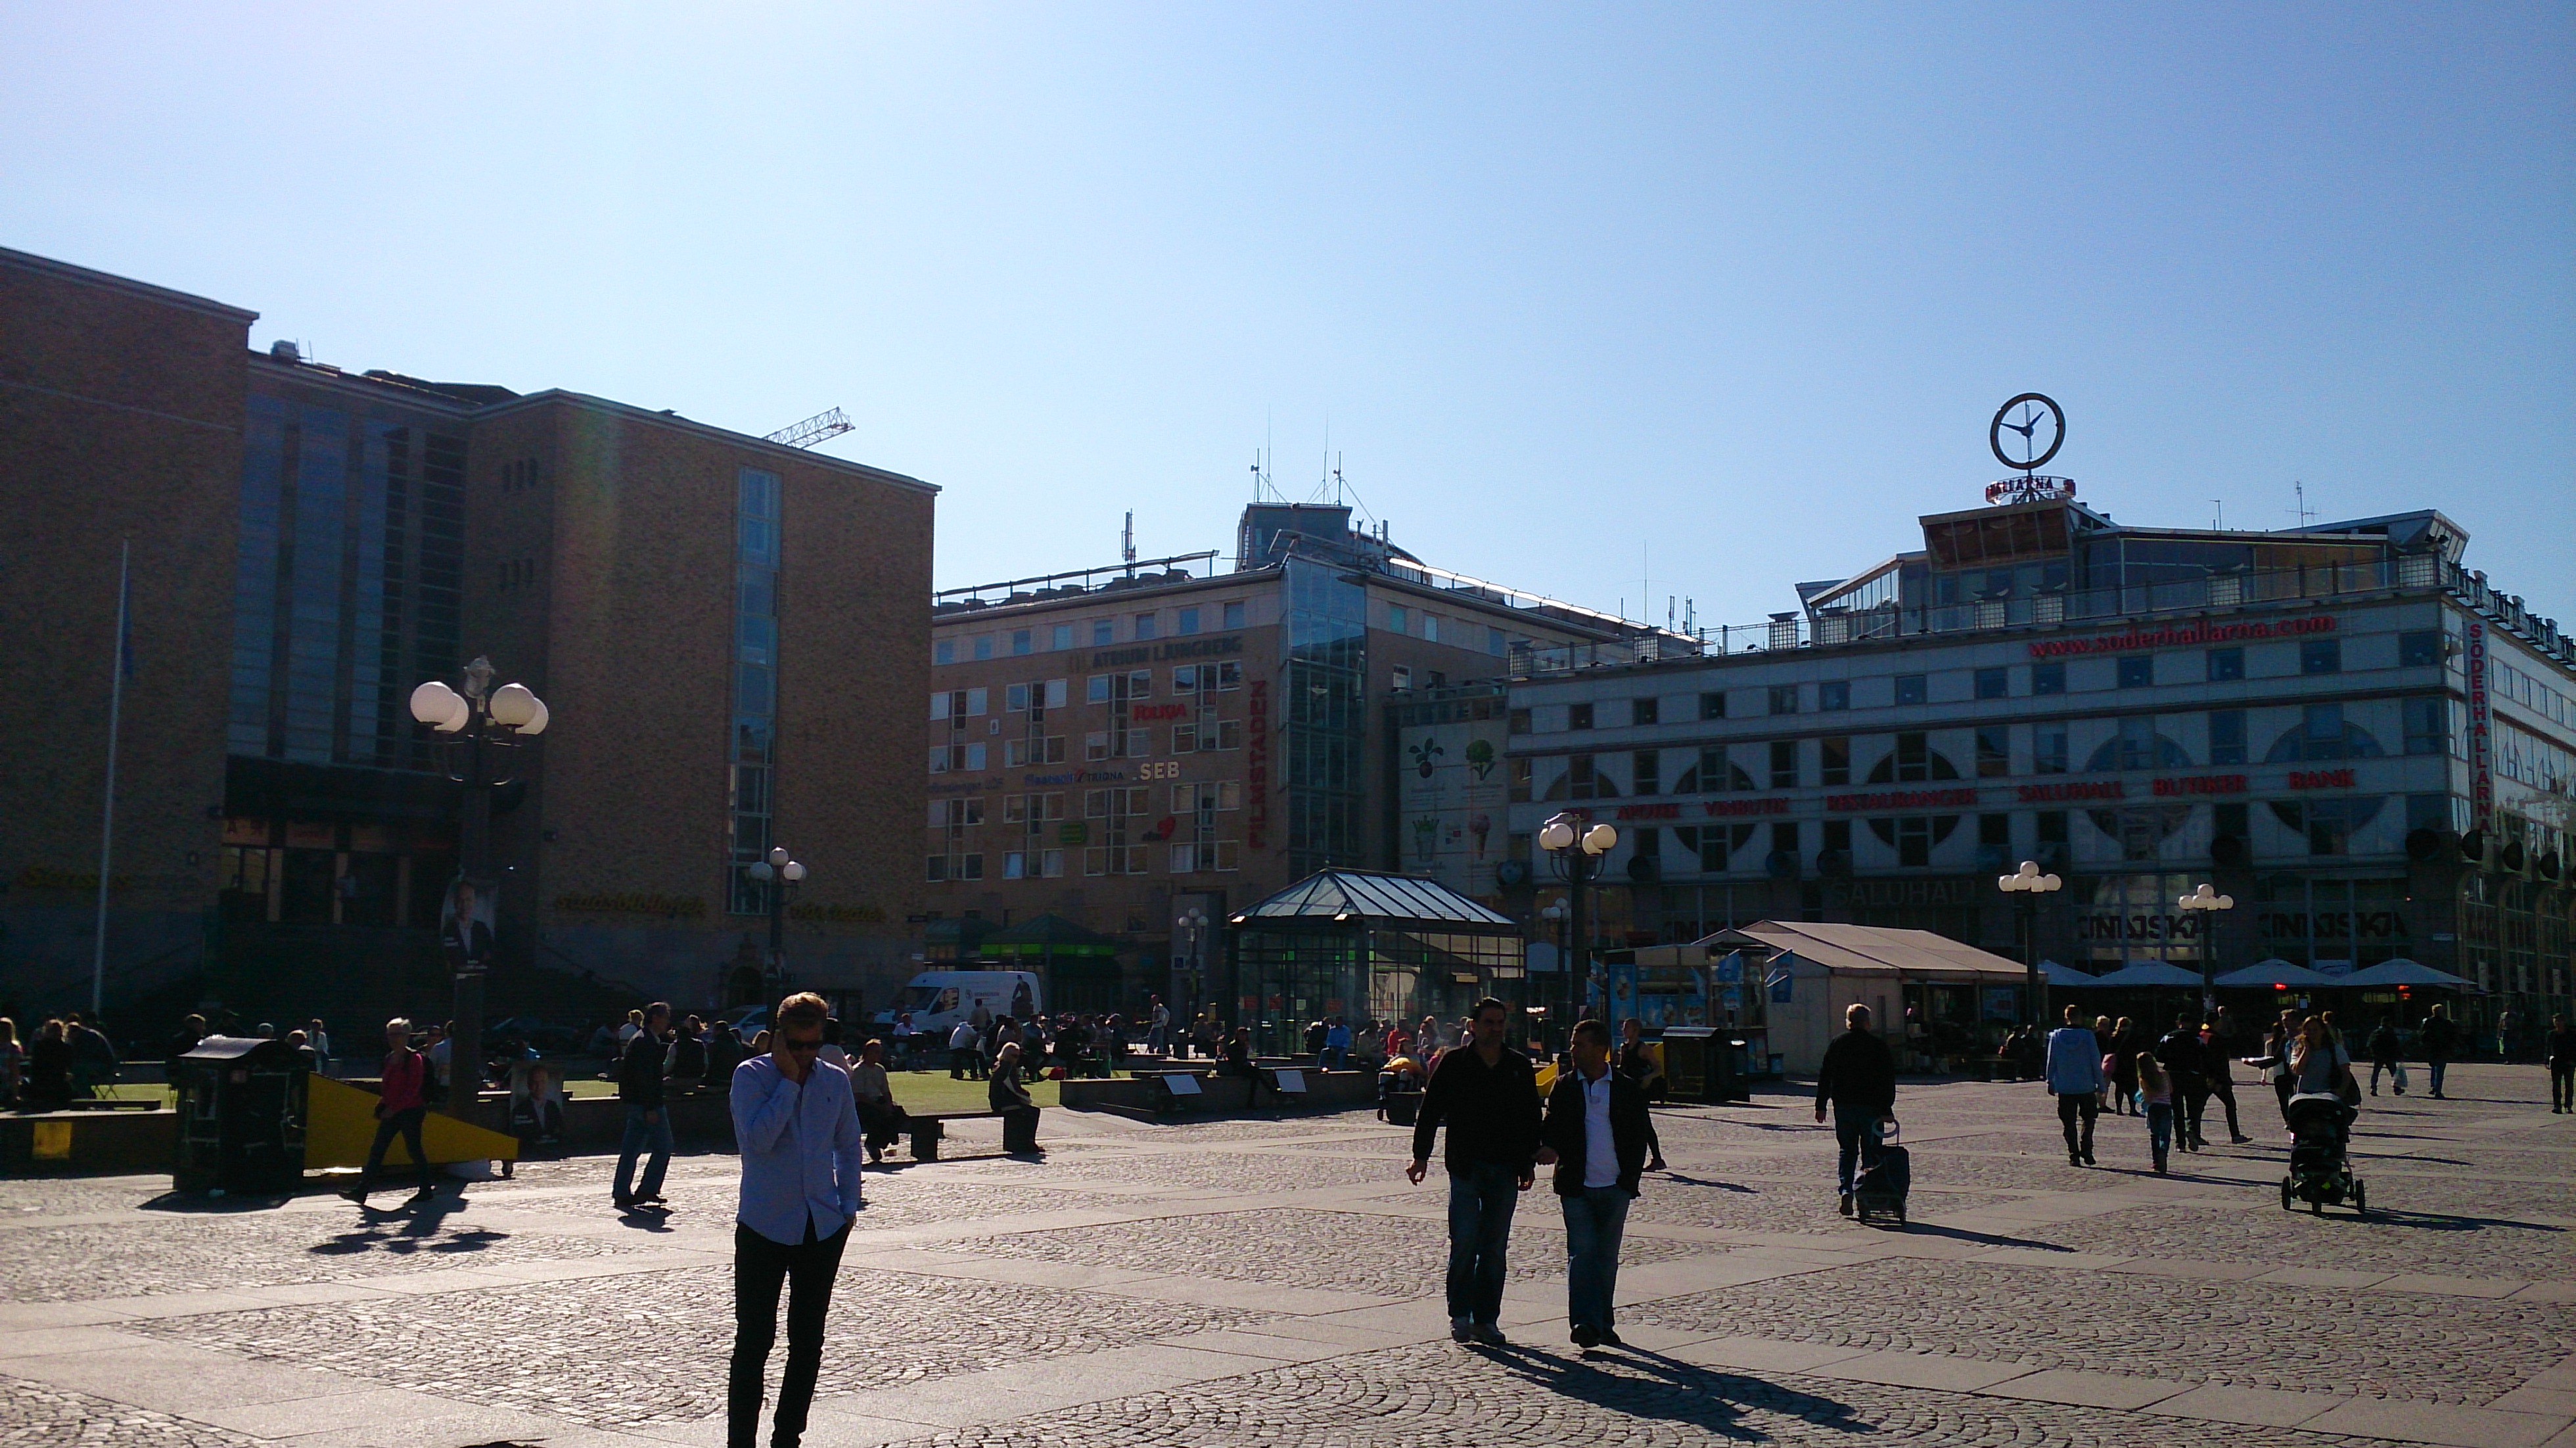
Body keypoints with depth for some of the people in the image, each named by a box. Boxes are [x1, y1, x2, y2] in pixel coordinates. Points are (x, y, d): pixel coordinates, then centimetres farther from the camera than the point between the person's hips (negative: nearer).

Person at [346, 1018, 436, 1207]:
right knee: (377, 1150, 1)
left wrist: (394, 1107, -22)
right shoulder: (390, 1058, 13)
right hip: (391, 1112, 8)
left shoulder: (414, 1059, -10)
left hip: (410, 1111, -8)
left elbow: (414, 1089, -16)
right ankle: (361, 1192, -1)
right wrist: (381, 1106, 9)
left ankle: (426, 1191, 11)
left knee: (414, 1149, 0)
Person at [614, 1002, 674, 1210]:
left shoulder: (638, 1039, 17)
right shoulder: (648, 1042, -15)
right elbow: (644, 1076, -21)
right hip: (648, 1104, -10)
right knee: (663, 1148, -1)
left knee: (631, 1149, 9)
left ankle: (622, 1193, 10)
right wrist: (651, 1108, -23)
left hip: (635, 1104, 10)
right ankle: (647, 1190, 1)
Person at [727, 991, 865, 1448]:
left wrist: (849, 1204, 8)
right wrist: (789, 1080, -17)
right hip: (764, 1226, -4)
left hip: (824, 1226, 4)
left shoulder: (835, 1081, 6)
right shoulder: (751, 1076, -6)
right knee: (754, 1339, -3)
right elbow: (758, 1140, -20)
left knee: (808, 1340, 9)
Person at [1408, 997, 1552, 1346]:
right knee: (1465, 1242, -8)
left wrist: (1528, 1164, 13)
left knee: (1495, 1249, 6)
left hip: (1505, 1171, 3)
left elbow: (1531, 1118, 16)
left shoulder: (1520, 1066, 9)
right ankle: (1460, 1317, 3)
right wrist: (1421, 1156, -2)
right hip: (1465, 1167, -3)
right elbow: (1430, 1111, 3)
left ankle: (1486, 1319, 12)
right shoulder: (1454, 1064, 1)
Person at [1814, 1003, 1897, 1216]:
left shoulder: (1837, 1044, 4)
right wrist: (1887, 1109, 0)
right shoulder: (1879, 1046, 0)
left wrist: (1821, 1106, 8)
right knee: (1871, 1152, 5)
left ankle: (1845, 1189, -8)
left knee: (1847, 1151, 10)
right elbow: (1889, 1080, -2)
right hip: (1871, 1106, -2)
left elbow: (1825, 1077, 4)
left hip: (1843, 1106, 2)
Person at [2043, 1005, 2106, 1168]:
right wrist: (2101, 1085, 3)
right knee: (2088, 1118, 14)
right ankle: (2086, 1150, -2)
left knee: (2069, 1123, 8)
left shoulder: (2056, 1036, -1)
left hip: (2064, 1088, 1)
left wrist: (2051, 1083, 13)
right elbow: (2096, 1062, -4)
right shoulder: (2088, 1036, -7)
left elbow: (2051, 1062, 3)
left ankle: (2074, 1155, 3)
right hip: (2086, 1087, -1)